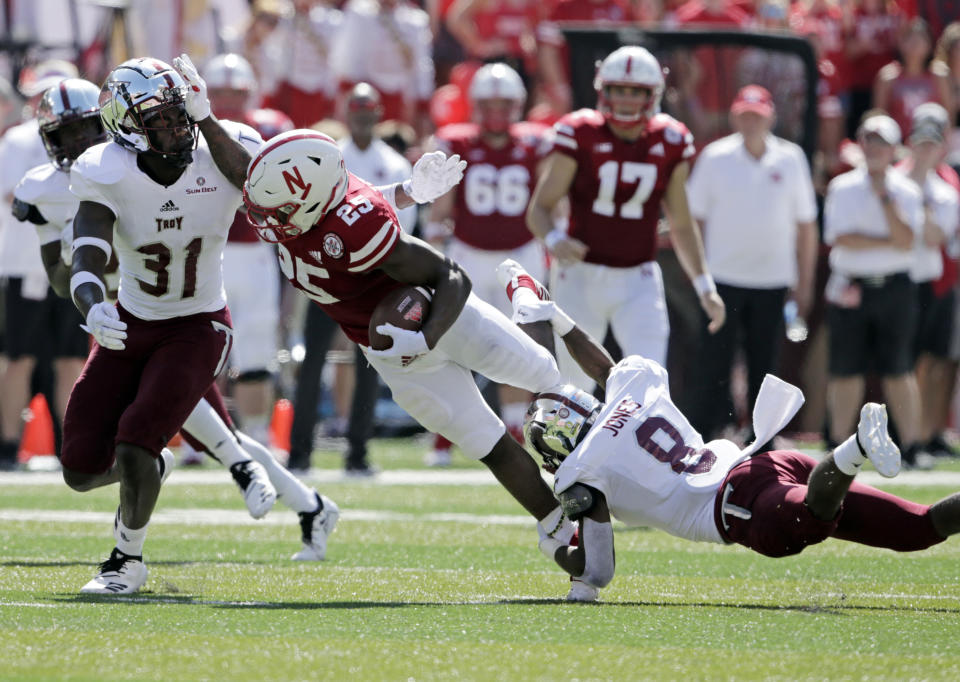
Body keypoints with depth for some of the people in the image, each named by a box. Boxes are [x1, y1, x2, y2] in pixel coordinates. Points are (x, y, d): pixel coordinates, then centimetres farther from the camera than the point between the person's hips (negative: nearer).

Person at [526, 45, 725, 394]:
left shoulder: (669, 144, 0)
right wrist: (554, 240, -29)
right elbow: (539, 210, -7)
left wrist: (705, 286, 5)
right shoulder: (581, 135, -9)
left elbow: (682, 225, 12)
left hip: (638, 282, 2)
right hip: (581, 276, -2)